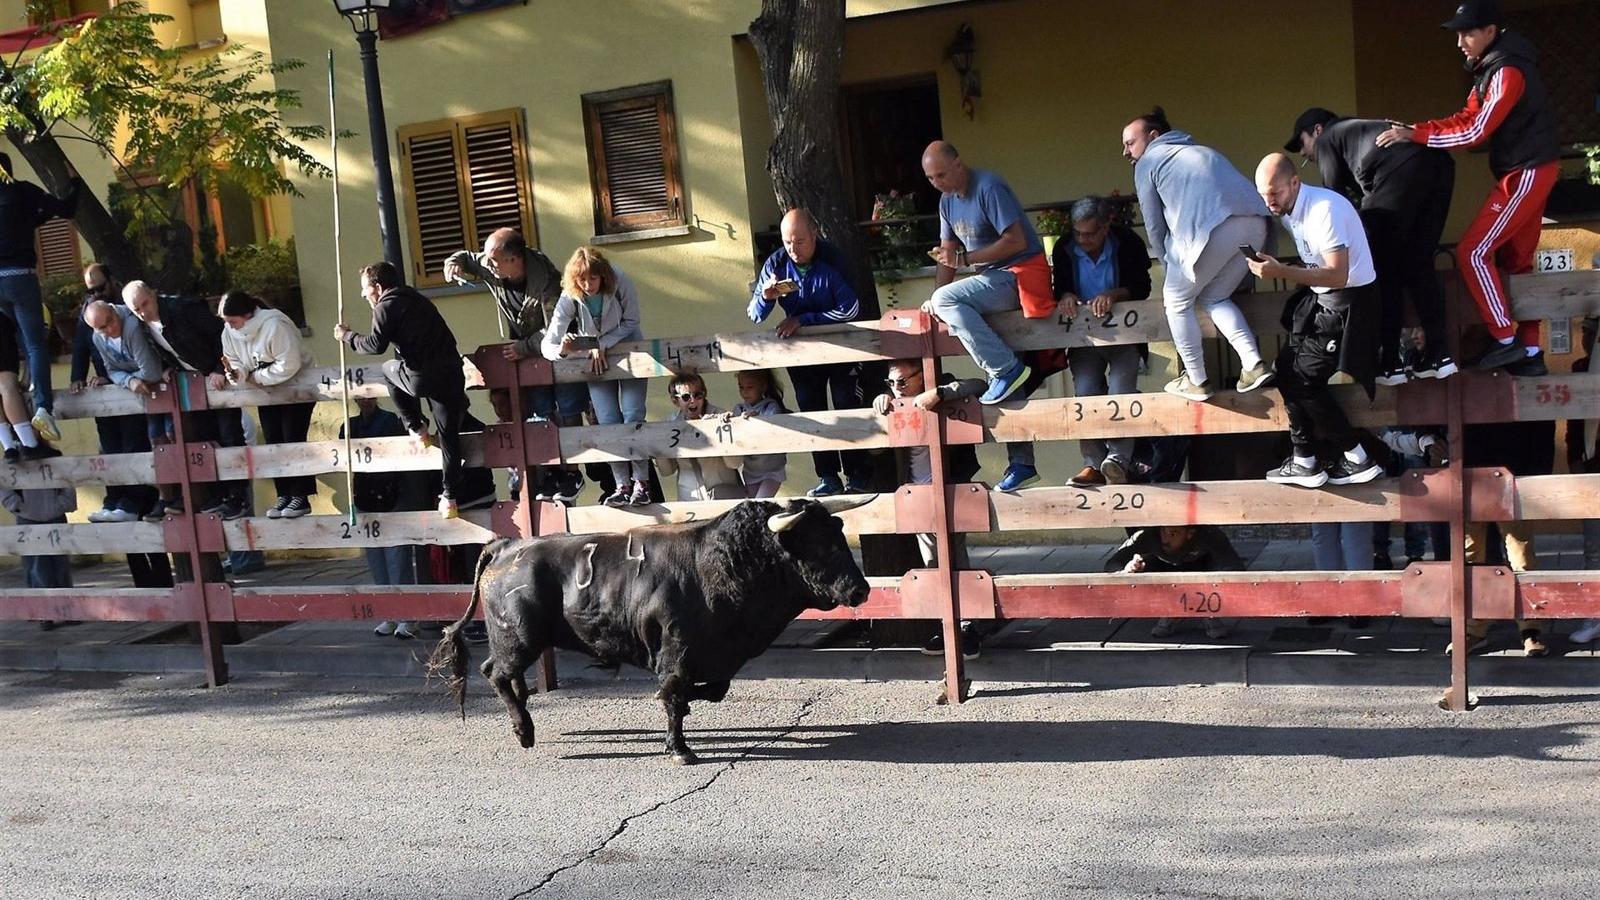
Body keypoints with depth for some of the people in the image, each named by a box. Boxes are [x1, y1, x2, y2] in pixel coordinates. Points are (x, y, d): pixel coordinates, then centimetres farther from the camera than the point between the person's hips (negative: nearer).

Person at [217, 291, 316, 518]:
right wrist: (235, 372, -24)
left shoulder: (274, 325, -28)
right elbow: (235, 362, 0)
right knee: (273, 442, 5)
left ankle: (300, 496, -5)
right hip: (266, 391, 7)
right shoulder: (229, 333, -6)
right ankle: (284, 494, 12)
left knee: (293, 439, -10)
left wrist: (257, 378, -23)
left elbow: (289, 364, -31)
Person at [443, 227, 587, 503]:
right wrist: (454, 263, -16)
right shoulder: (490, 268, -15)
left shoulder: (545, 280, -32)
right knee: (542, 413, 5)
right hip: (528, 349, 5)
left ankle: (571, 473, 7)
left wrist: (524, 347, -25)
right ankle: (550, 475, 11)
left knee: (566, 412, -3)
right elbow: (466, 257, 6)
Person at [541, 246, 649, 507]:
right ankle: (622, 485, -3)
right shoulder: (569, 299, -21)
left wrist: (603, 345, -22)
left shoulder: (621, 284, -24)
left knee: (633, 417, -13)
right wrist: (562, 349, -46)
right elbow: (547, 345, -22)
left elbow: (631, 323, -10)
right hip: (595, 359, 1)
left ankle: (641, 483, -7)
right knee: (609, 422, -8)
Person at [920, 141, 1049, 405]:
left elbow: (1016, 241, -22)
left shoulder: (989, 188, -16)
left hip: (1020, 273, -10)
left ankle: (1007, 369, -23)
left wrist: (964, 258, -23)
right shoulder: (947, 200, 11)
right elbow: (947, 253, 11)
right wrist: (935, 298, -5)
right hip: (993, 277, 10)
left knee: (947, 299, -25)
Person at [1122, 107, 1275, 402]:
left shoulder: (1147, 163, 20)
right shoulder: (1201, 151, 39)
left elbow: (1154, 226, 18)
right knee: (1214, 298, 24)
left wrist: (1171, 265, 31)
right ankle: (1254, 365, 9)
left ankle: (1197, 381, 17)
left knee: (1177, 301, 15)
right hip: (1257, 223, 7)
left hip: (1214, 229, -6)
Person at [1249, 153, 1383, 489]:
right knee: (1286, 370, 6)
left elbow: (1338, 276, -29)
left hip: (1349, 300, -9)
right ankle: (1305, 462, 13)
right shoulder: (1290, 210, 4)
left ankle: (1358, 460, 3)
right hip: (1320, 298, 9)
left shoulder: (1324, 209, -24)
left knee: (1304, 377, -10)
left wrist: (1282, 271, -33)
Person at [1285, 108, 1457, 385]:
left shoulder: (1327, 140, 21)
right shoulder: (1360, 131, 42)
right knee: (1418, 265, 13)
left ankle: (1389, 363, -5)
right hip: (1439, 162, 7)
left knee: (1381, 268, -1)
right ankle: (1438, 355, 6)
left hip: (1401, 169, -7)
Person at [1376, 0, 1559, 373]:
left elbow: (1475, 133, -23)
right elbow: (1469, 118, 9)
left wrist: (1416, 135, -20)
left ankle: (1505, 339, -3)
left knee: (1473, 252, -9)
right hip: (1526, 170, 10)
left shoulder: (1508, 72, -20)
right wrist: (1415, 129, -4)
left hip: (1526, 172, -10)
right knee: (1515, 260, 12)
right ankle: (1529, 352, 16)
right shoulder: (1492, 66, 10)